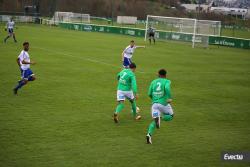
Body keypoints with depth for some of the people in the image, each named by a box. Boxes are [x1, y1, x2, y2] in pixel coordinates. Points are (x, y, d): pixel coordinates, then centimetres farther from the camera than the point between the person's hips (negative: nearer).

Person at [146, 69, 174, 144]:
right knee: (170, 116, 21)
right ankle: (162, 118, -14)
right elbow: (167, 88, -21)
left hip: (154, 104, 3)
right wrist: (170, 98, -14)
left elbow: (149, 94, 12)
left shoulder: (153, 82, 13)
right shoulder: (167, 81, 2)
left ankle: (149, 134, -20)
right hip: (164, 103, -3)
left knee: (154, 122, 8)